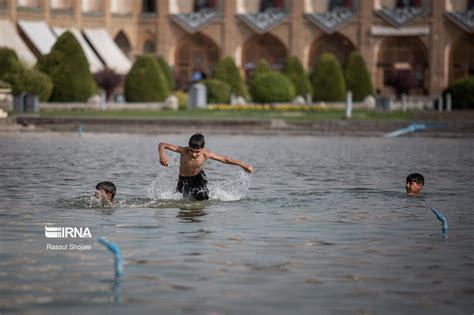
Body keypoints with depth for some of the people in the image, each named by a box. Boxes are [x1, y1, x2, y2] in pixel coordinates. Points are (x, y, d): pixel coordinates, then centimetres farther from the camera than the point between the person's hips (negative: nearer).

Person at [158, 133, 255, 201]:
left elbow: (224, 159, -15)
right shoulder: (183, 151, -33)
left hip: (199, 177, 1)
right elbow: (162, 145, -31)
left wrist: (243, 165, -16)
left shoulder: (206, 154, -28)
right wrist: (162, 155, -52)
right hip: (184, 179, -1)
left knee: (202, 199, -16)